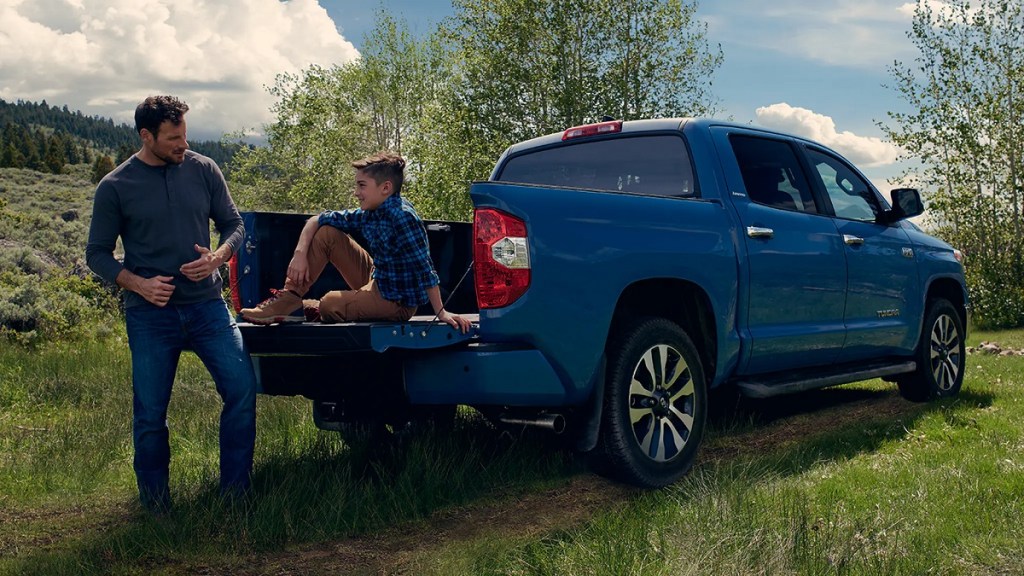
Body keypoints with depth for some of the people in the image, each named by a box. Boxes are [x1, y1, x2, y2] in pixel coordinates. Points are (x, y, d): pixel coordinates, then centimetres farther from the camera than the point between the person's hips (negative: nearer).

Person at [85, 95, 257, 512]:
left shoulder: (203, 170, 3)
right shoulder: (115, 188, -2)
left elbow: (233, 223, 11)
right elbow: (98, 253, 3)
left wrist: (218, 256, -11)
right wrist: (137, 283, -14)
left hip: (206, 305, 2)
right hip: (150, 314, -1)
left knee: (242, 388, -10)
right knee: (150, 413, 4)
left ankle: (235, 490, 6)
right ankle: (155, 502, 24)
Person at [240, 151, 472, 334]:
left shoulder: (402, 217, -26)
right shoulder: (369, 214, -1)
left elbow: (424, 268, -28)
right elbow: (318, 220, 5)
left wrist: (441, 313, -29)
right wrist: (300, 253, -9)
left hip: (398, 301, -9)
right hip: (376, 281, 9)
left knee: (328, 304, -23)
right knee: (326, 233, 2)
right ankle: (289, 299, 1)